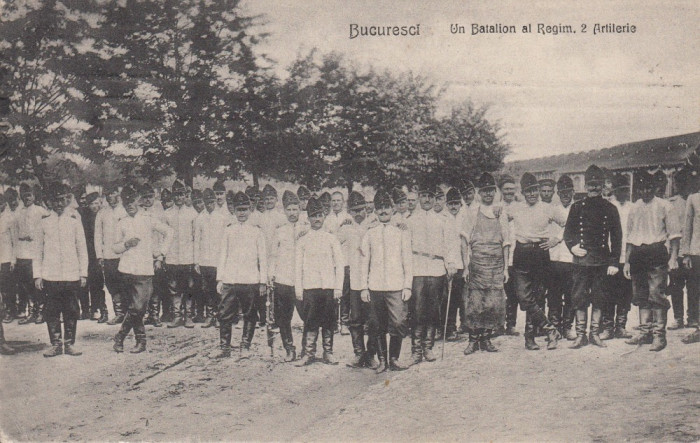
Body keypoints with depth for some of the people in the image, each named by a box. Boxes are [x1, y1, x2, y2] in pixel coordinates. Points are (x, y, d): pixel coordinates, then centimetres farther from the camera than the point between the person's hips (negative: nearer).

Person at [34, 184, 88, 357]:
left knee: (71, 311, 2)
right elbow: (38, 250, 9)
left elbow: (82, 248, 9)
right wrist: (37, 275, 3)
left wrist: (83, 273, 4)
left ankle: (69, 343, 12)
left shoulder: (74, 220, 7)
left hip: (71, 275, 0)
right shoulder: (44, 221, 6)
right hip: (50, 275, 0)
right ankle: (56, 344, 12)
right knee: (52, 311, 2)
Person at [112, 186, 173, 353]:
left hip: (145, 269, -2)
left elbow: (169, 232, 14)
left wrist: (160, 253, 10)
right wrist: (126, 244, -9)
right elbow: (115, 247, 12)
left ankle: (120, 336, 5)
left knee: (138, 308, -10)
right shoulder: (121, 223, 9)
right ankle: (141, 340, 16)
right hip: (126, 270, 2)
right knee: (133, 308, 5)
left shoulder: (148, 220, 5)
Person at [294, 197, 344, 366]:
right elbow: (298, 266, 8)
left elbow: (339, 264, 6)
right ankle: (309, 353, 5)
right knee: (310, 322, -2)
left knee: (329, 322, 3)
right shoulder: (303, 241, 8)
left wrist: (338, 287, -1)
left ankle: (328, 353, 12)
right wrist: (298, 289, 0)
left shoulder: (331, 239, 8)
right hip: (309, 287, 0)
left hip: (329, 286, 0)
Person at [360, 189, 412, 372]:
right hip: (375, 287, 1)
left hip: (396, 287, -1)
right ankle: (382, 360, 15)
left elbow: (408, 260, 6)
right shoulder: (369, 234, 10)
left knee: (398, 324, -7)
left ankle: (394, 359, 8)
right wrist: (364, 287, 3)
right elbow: (364, 261, 10)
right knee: (378, 326, 3)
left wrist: (407, 286, -1)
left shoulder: (401, 231, 8)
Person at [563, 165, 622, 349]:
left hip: (602, 261, 0)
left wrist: (614, 262, 0)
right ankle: (580, 335, 7)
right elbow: (568, 231, 10)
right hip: (581, 260, 0)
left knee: (599, 299, 5)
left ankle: (595, 334, 15)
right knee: (579, 298, 0)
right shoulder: (577, 207, 7)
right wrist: (572, 246, -10)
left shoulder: (610, 209, 6)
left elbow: (616, 237, 6)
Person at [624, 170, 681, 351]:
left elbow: (674, 233, 0)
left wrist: (673, 257, -9)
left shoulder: (663, 206, 2)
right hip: (637, 254, 5)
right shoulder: (635, 209, 14)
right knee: (641, 295, 7)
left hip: (657, 251, -5)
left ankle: (659, 334, -7)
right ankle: (645, 332, 15)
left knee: (657, 294, -10)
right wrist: (627, 261, 16)